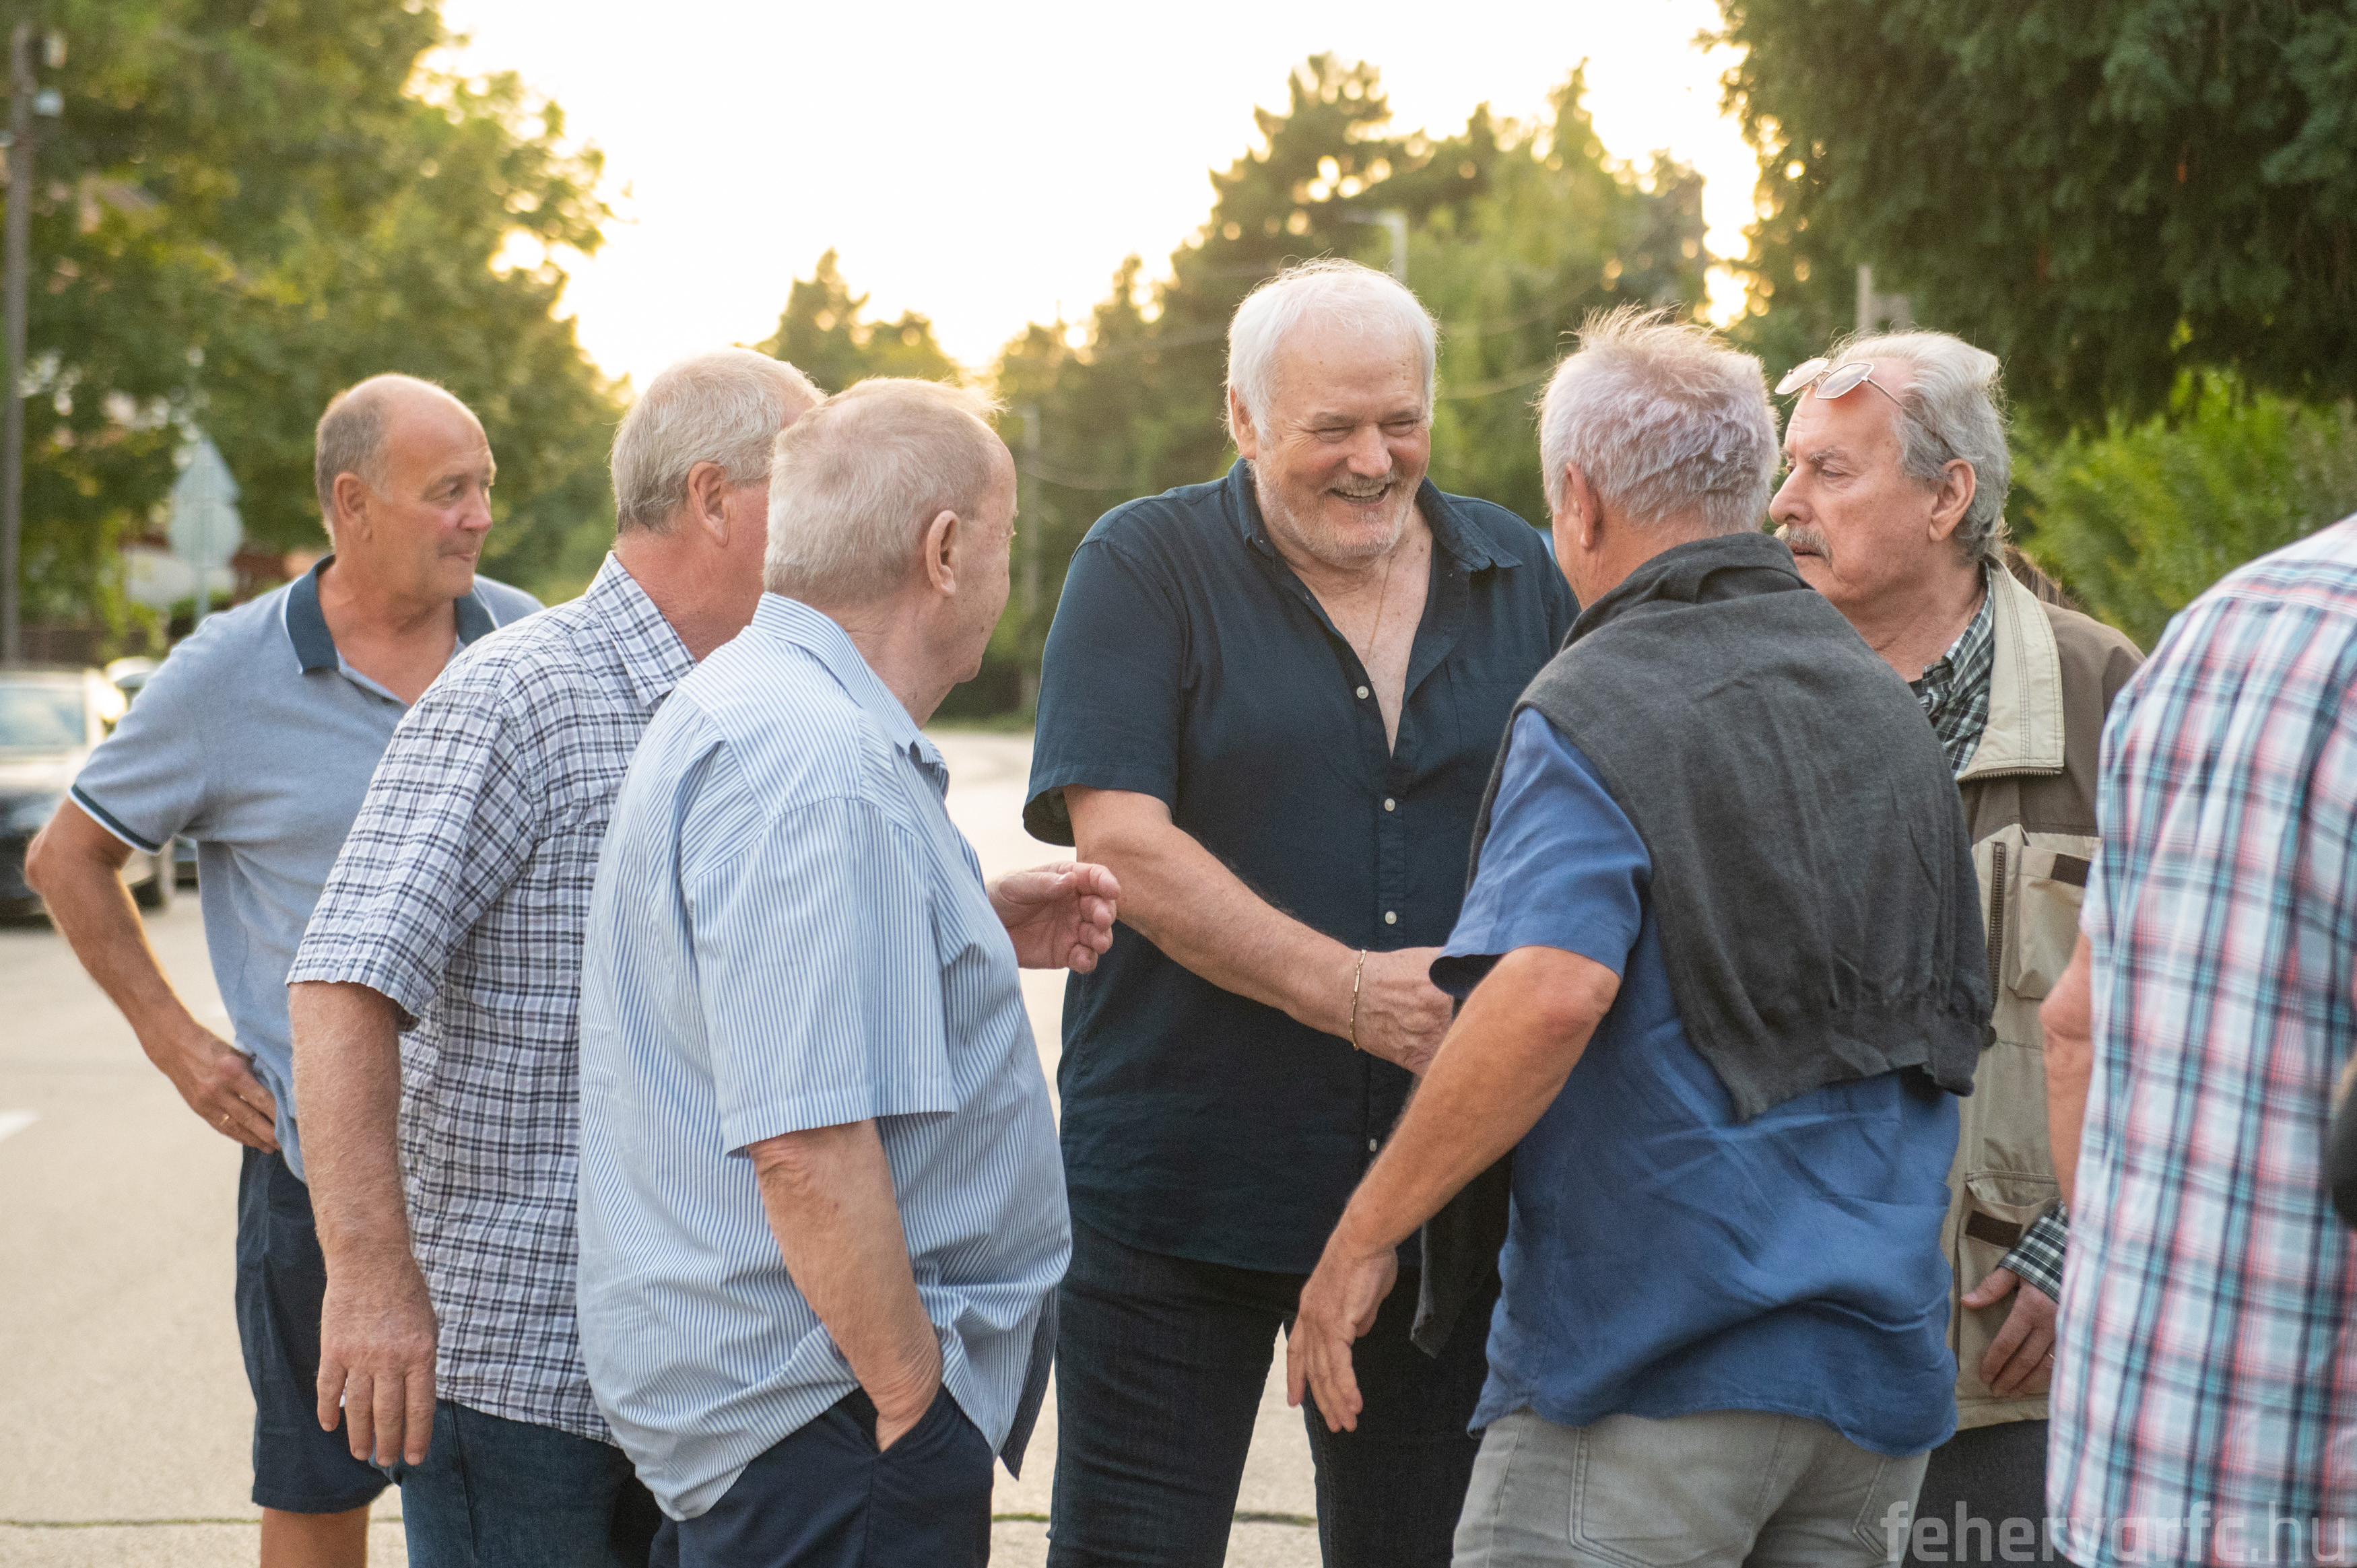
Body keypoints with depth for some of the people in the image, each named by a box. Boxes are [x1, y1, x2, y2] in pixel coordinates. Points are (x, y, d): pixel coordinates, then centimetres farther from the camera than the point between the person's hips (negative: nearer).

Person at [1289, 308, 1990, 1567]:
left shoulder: (1590, 711, -10)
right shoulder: (1883, 704, 14)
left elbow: (1551, 993, -26)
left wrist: (1362, 1237, -19)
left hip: (1656, 1367, -7)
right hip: (1883, 1365, 7)